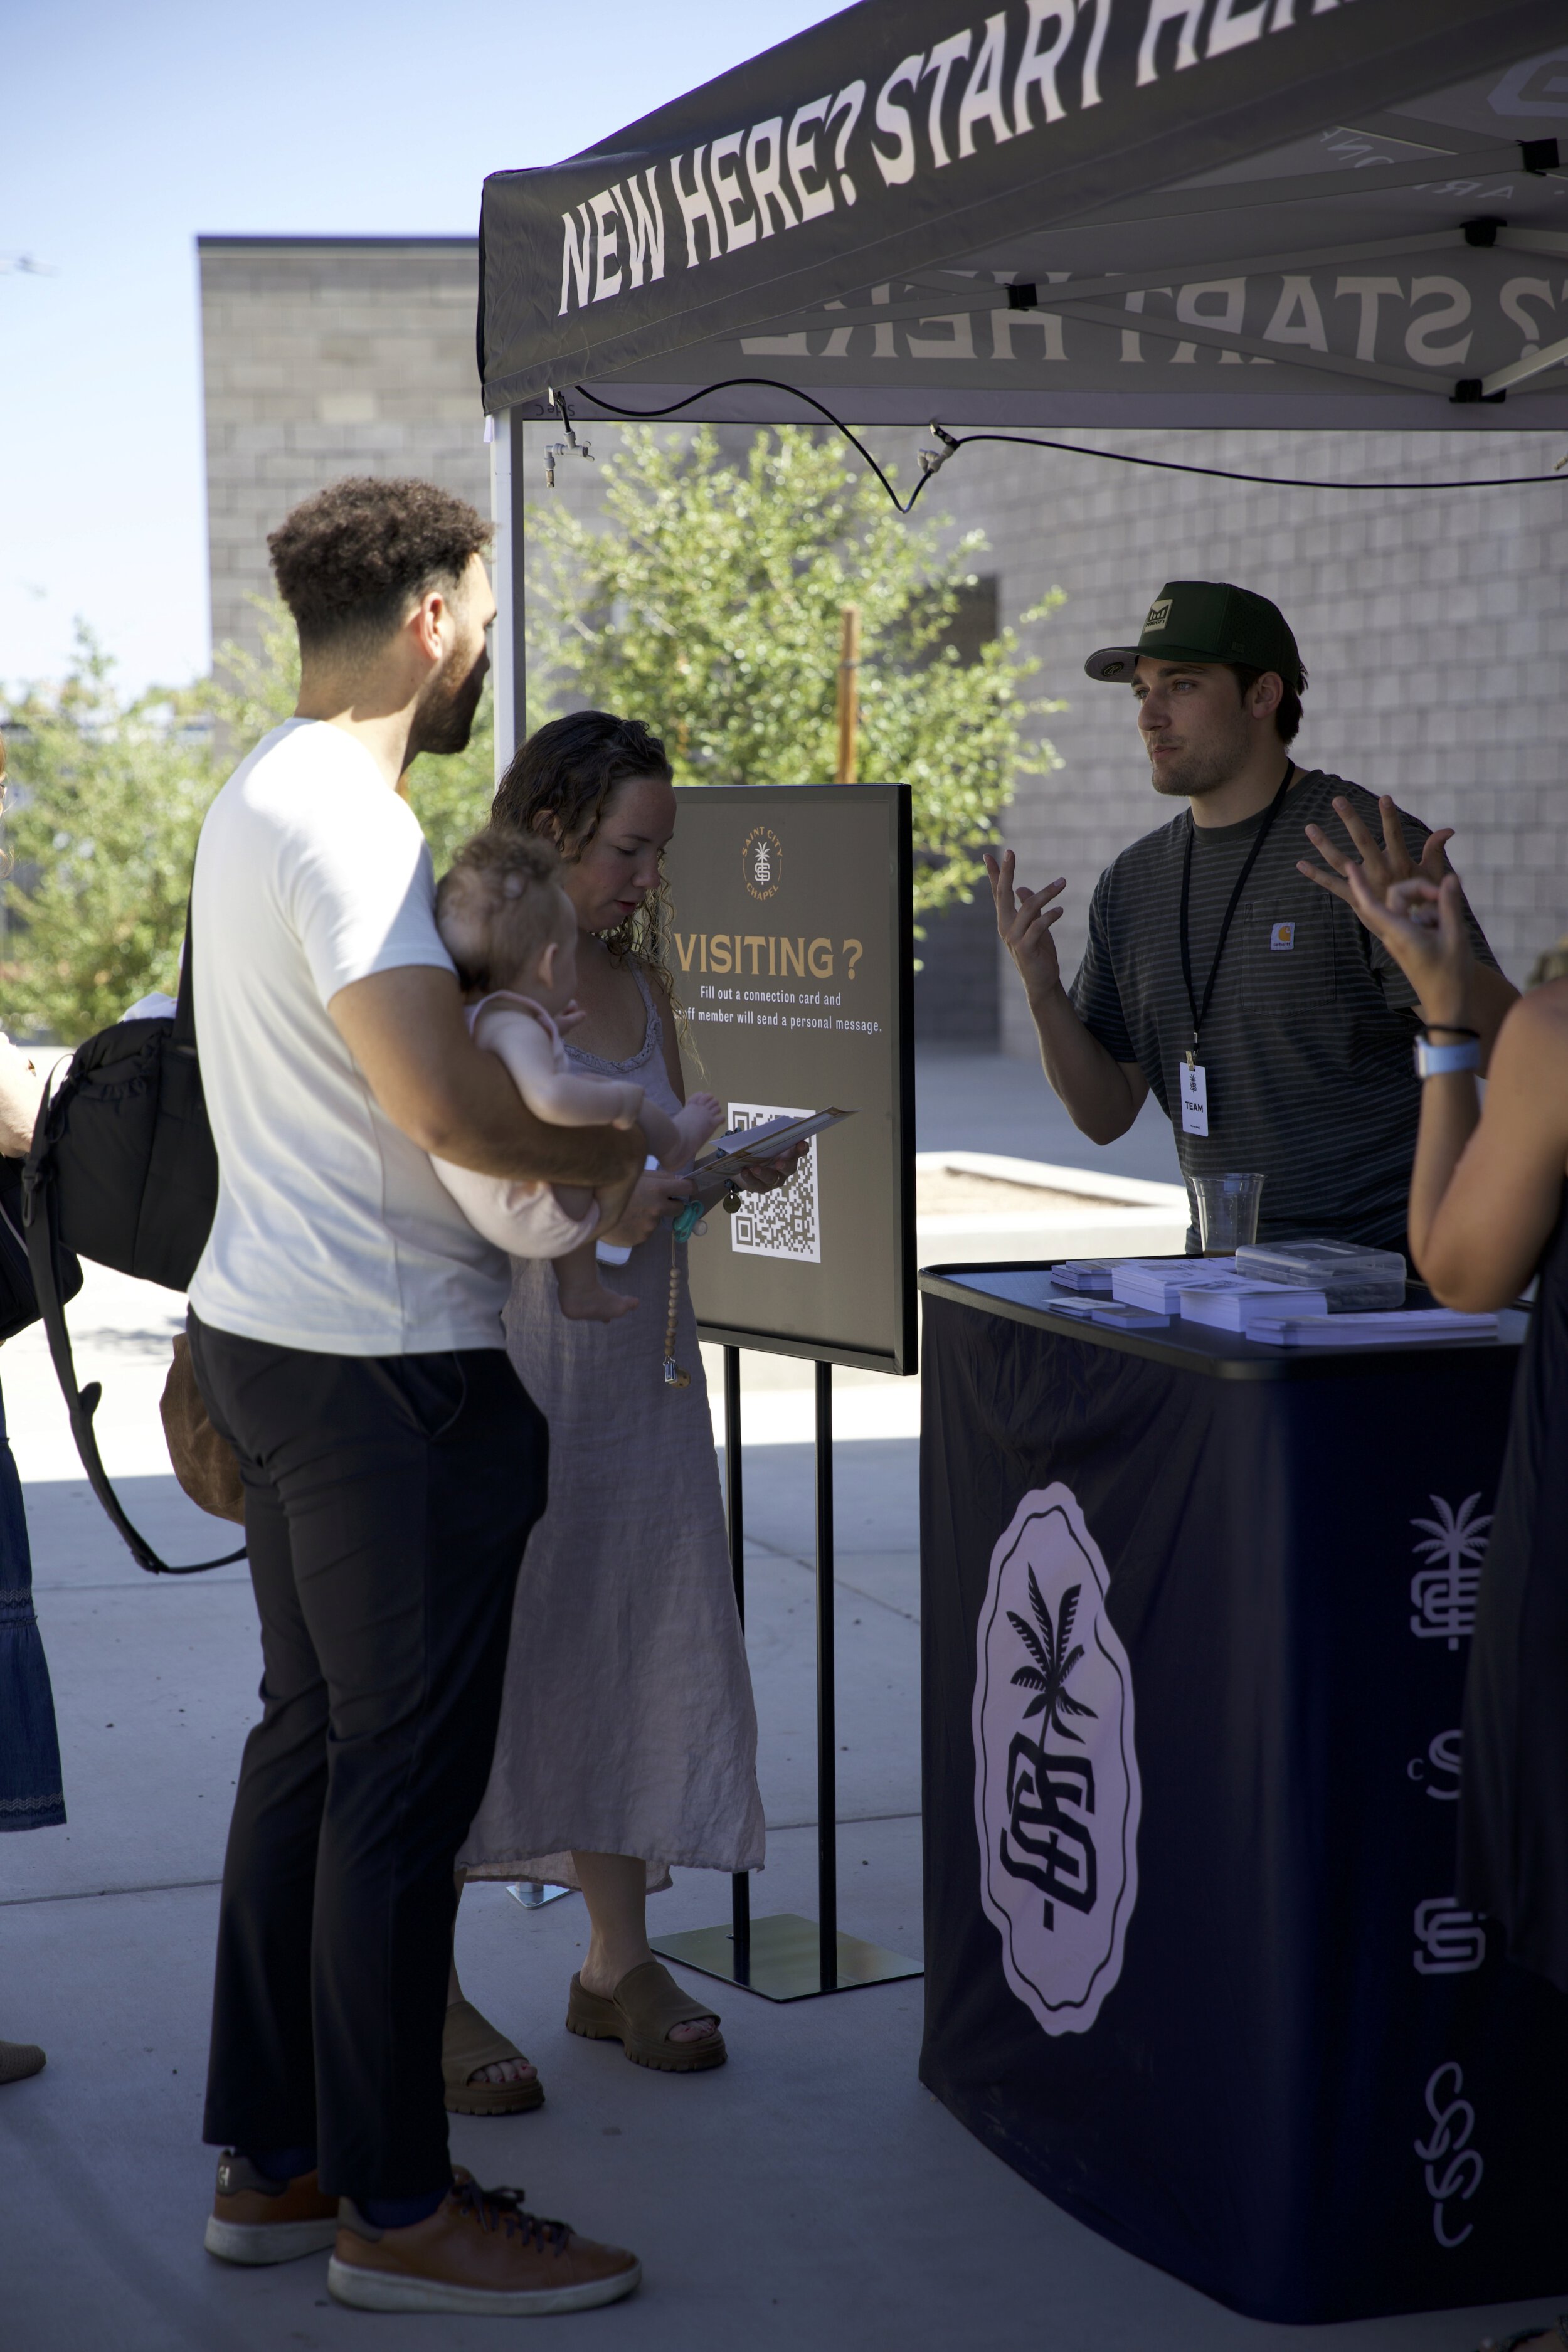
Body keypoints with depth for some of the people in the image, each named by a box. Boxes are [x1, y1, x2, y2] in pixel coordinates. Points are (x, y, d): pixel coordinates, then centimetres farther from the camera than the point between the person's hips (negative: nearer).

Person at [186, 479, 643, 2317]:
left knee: (309, 1746, 15)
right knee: (403, 1780, -3)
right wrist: (623, 1156, -11)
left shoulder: (265, 796, 16)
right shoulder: (344, 820, -17)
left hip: (270, 1334, 11)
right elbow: (443, 1103, -25)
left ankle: (269, 2163, 23)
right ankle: (396, 2211, 6)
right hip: (381, 1360, -11)